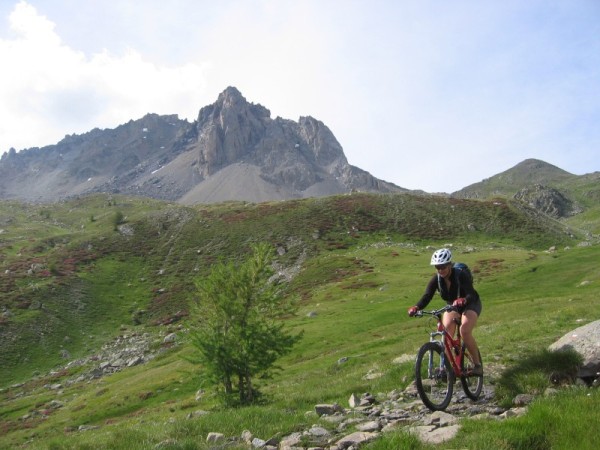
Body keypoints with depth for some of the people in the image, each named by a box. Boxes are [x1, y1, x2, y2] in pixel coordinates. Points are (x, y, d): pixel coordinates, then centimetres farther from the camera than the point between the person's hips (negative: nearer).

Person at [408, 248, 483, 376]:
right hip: (452, 306, 4)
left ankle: (477, 364, -10)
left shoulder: (461, 276, -30)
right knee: (446, 334, -19)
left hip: (470, 305, -4)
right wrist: (416, 307, -48)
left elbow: (472, 295, -40)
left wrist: (463, 300, -64)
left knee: (465, 331, -27)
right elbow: (426, 297, -28)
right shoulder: (436, 279, -19)